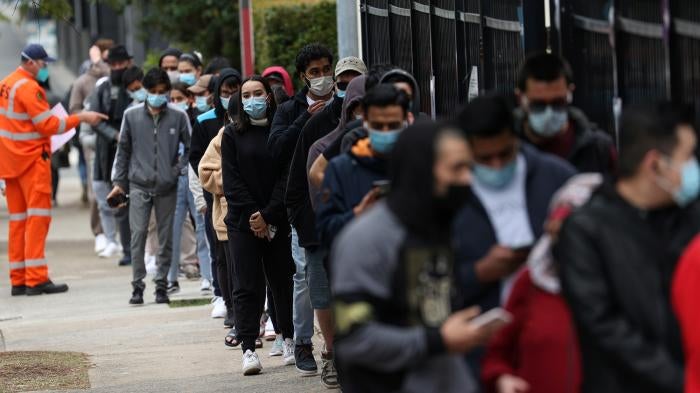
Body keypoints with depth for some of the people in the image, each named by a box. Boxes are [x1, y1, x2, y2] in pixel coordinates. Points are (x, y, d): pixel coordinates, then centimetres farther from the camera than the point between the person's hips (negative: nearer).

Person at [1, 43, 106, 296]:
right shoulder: (28, 88, -15)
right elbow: (48, 124, -17)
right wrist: (80, 118, -11)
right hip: (32, 159, -9)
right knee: (38, 216, -8)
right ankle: (36, 279, -13)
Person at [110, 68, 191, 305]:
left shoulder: (178, 117, 0)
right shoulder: (132, 116, 3)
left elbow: (189, 147, 9)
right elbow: (124, 150, 10)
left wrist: (179, 169, -6)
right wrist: (119, 182, 8)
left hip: (167, 187, 0)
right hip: (139, 185, 0)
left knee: (166, 237, 5)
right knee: (138, 234, -9)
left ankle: (161, 286, 14)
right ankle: (138, 286, -4)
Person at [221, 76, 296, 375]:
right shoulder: (232, 135, 5)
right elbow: (232, 182, 0)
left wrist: (269, 216, -10)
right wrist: (253, 216, -10)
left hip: (277, 222, 0)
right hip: (243, 222, 0)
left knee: (282, 281, 6)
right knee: (247, 286, -4)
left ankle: (289, 341, 19)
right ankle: (248, 349, -6)